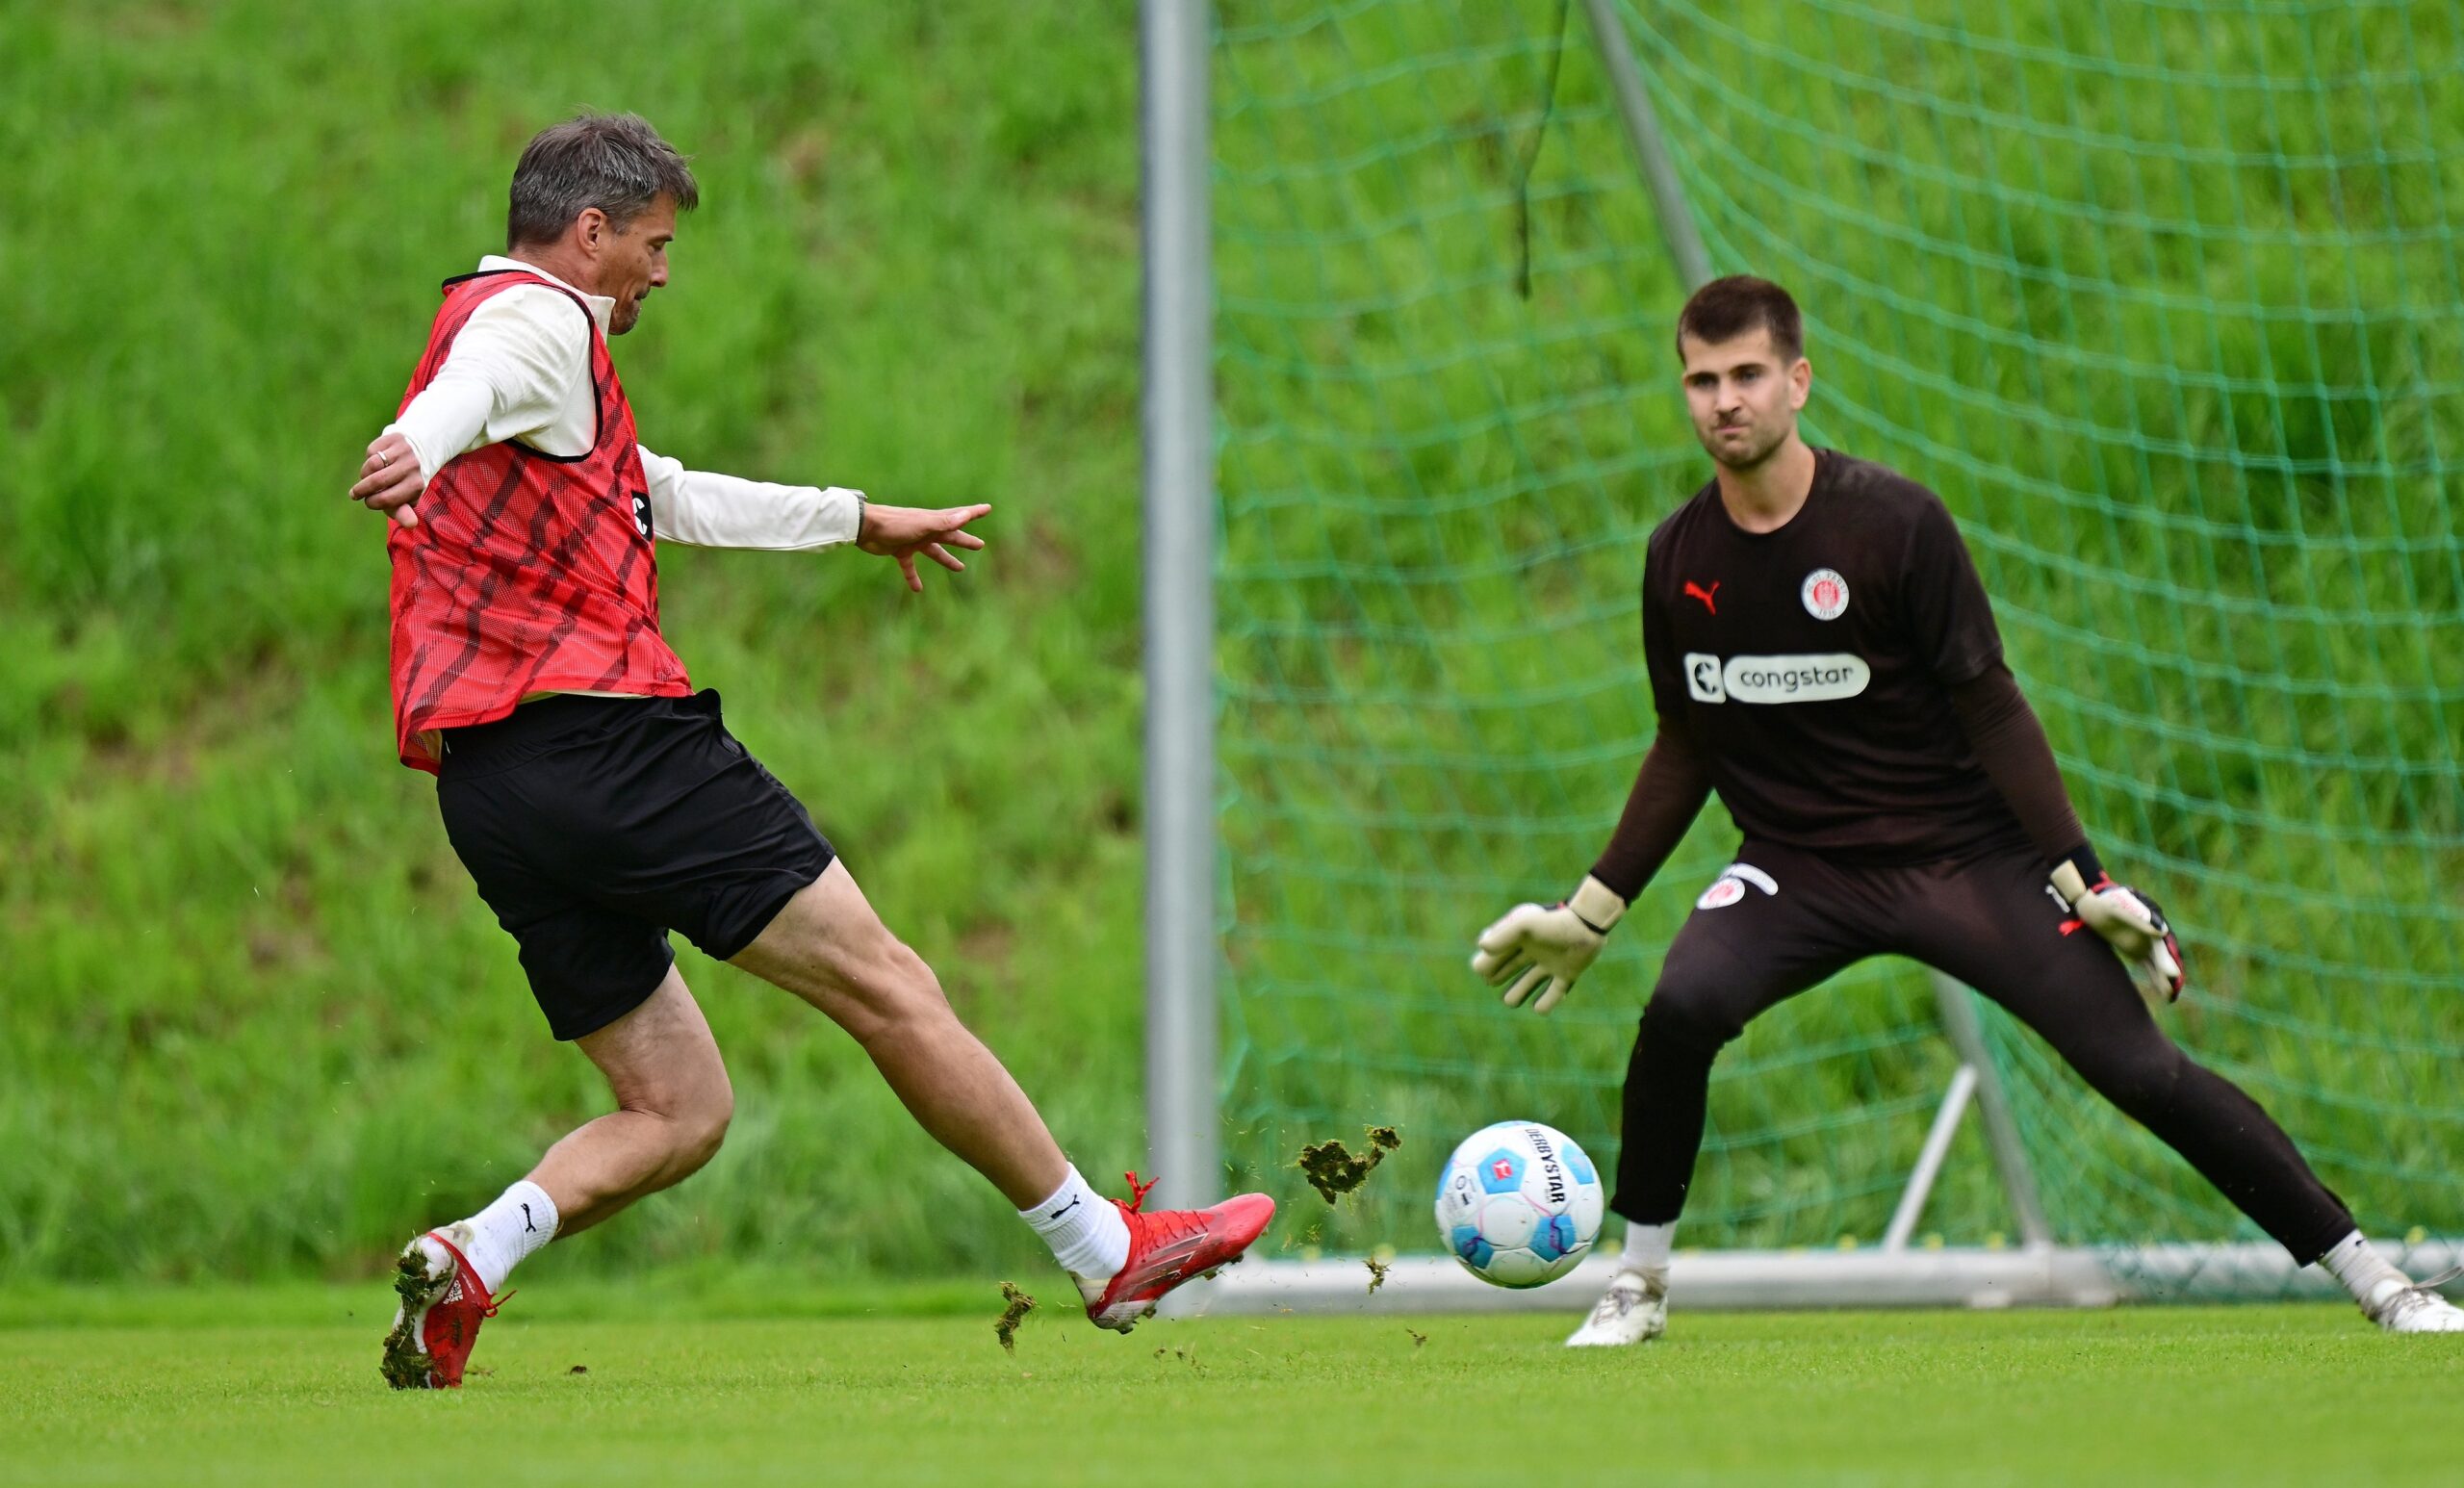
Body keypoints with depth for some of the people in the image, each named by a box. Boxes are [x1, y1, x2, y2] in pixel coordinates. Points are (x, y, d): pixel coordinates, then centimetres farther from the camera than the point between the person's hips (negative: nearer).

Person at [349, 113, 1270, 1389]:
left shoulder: (519, 326, 28)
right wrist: (417, 445, -52)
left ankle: (469, 1258, -14)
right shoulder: (536, 318, -2)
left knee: (679, 1111, 8)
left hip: (489, 796, 10)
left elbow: (671, 498, 40)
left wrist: (862, 520, 50)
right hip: (603, 740, -10)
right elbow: (468, 388, -28)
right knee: (883, 985, 0)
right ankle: (1104, 1250, 7)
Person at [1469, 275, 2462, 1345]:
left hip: (1968, 853, -3)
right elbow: (1687, 747, 12)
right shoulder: (1679, 558, -1)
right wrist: (1589, 911, 11)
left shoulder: (1893, 521, -13)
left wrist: (2082, 877, -14)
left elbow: (1991, 711, -9)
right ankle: (1638, 1283, -9)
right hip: (1800, 867, 3)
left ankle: (2372, 1280, 0)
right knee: (1681, 1007, -27)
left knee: (2141, 1071, -11)